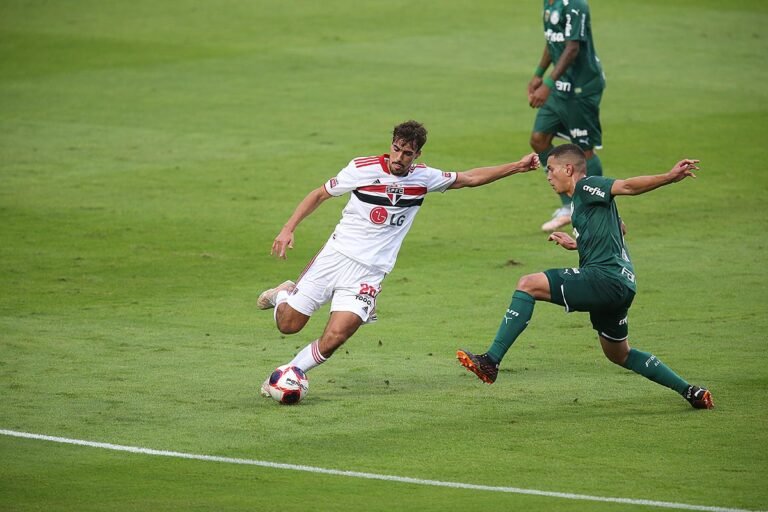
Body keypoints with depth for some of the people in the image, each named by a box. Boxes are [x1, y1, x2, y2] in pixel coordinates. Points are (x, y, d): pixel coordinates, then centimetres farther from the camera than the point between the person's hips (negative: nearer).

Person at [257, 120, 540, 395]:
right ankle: (283, 295, 37)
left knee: (334, 339, -17)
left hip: (368, 272, 1)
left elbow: (469, 178, 13)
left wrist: (516, 166, 7)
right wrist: (288, 229, -5)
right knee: (288, 324, 2)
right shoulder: (363, 168, -7)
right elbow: (319, 195, 3)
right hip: (336, 256, -1)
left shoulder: (423, 178, 2)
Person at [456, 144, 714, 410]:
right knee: (619, 355, 25)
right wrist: (576, 245, 38)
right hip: (620, 284, 11)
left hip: (605, 278, -11)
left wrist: (670, 177, -32)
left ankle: (490, 362, -19)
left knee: (528, 284, -14)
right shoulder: (583, 200, 25)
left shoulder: (586, 186, -3)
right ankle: (691, 392, 28)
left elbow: (627, 186, -18)